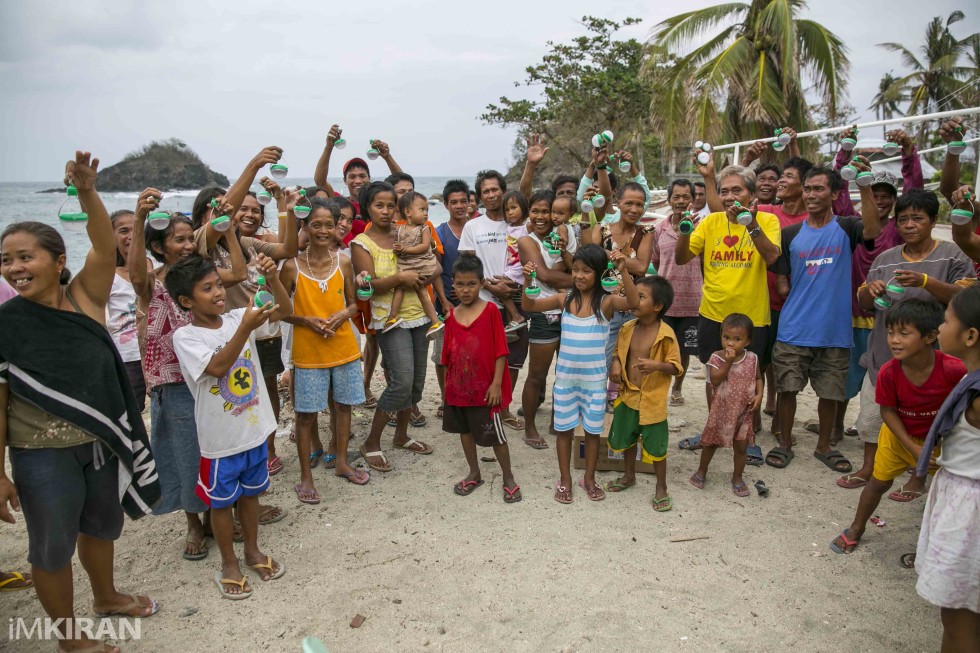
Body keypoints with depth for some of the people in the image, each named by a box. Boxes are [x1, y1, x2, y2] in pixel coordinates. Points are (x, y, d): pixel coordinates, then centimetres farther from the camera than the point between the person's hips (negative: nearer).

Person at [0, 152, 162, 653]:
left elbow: (105, 248, -24)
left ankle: (105, 597, 51)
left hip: (104, 441, 4)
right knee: (52, 545, 13)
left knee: (102, 525, 25)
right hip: (43, 454, -3)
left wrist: (88, 193, -40)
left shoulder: (84, 297, -7)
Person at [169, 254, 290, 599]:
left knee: (251, 493, 21)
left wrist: (273, 278, -23)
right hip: (220, 438, -4)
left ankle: (253, 550, 40)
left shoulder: (236, 317, -3)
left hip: (255, 427, 4)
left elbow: (284, 309, -7)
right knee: (222, 501, 13)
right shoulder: (185, 336, -15)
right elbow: (217, 367, -29)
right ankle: (229, 564, 31)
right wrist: (247, 328, -36)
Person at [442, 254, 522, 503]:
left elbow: (500, 350, -11)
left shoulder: (490, 310, -11)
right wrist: (448, 385, 11)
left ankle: (508, 478, 22)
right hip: (458, 387, 5)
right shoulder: (452, 316, 3)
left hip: (484, 388, -5)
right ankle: (474, 474, 35)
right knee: (465, 430, 17)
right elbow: (448, 355, 9)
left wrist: (496, 383, -14)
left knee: (495, 434, 4)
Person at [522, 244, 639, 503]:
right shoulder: (565, 299, -4)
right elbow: (530, 305, -4)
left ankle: (589, 478, 32)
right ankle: (565, 480, 28)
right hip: (565, 377, 2)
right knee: (564, 429, 12)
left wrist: (623, 271, -41)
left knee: (592, 430, 13)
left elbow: (633, 302, -29)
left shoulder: (607, 301, -11)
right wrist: (528, 281, -22)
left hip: (595, 379, -2)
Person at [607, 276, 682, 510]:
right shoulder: (627, 329, -1)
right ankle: (629, 476, 44)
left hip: (652, 401, -5)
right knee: (626, 438, 21)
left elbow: (676, 367, -13)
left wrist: (656, 365, -31)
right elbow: (619, 351, 13)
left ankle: (661, 488, 25)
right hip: (628, 395, 6)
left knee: (656, 446, 6)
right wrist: (616, 363, -8)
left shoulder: (666, 334, -16)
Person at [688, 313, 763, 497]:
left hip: (743, 411, 1)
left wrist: (759, 394, -9)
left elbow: (758, 378, 7)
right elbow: (714, 380, -23)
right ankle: (701, 471, 34)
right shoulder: (717, 357, -13)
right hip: (720, 410, -1)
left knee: (741, 446, 11)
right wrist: (728, 362, -28)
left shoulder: (752, 359, -6)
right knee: (710, 442, 14)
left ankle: (737, 477, 30)